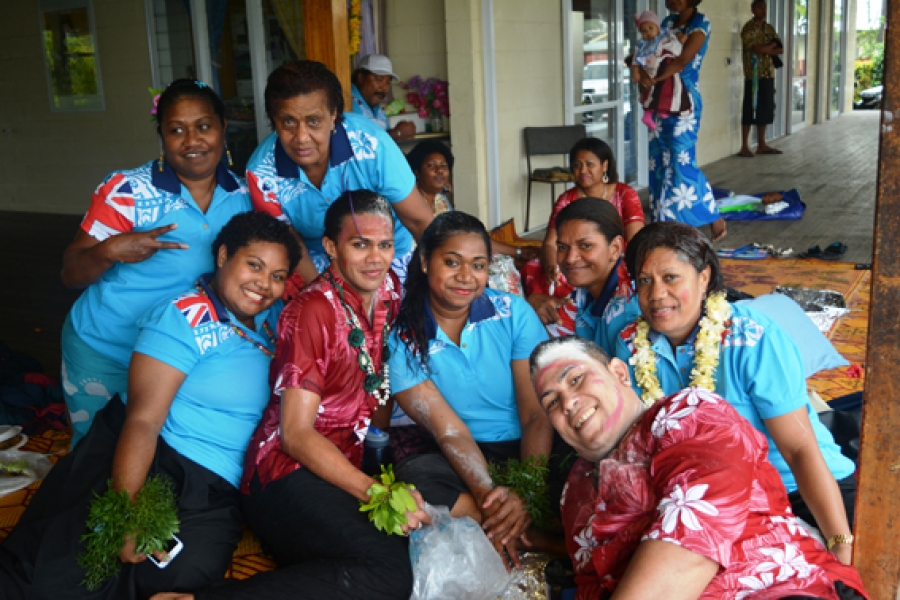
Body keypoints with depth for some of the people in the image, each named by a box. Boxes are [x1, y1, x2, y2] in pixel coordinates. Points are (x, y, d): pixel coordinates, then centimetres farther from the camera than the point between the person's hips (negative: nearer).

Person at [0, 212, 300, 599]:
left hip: (212, 490, 6)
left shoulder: (272, 317, 12)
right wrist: (123, 509, -27)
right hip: (149, 459, -5)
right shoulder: (185, 318, -9)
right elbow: (143, 419, -17)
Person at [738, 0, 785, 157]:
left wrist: (765, 49, -8)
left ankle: (761, 145, 14)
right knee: (750, 110, -7)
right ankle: (744, 147, -6)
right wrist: (772, 46, -3)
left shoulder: (769, 28, 16)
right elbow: (756, 49, -19)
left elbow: (781, 50, 10)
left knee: (765, 110, 9)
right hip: (754, 75, -7)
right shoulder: (749, 28, -7)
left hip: (768, 74, 7)